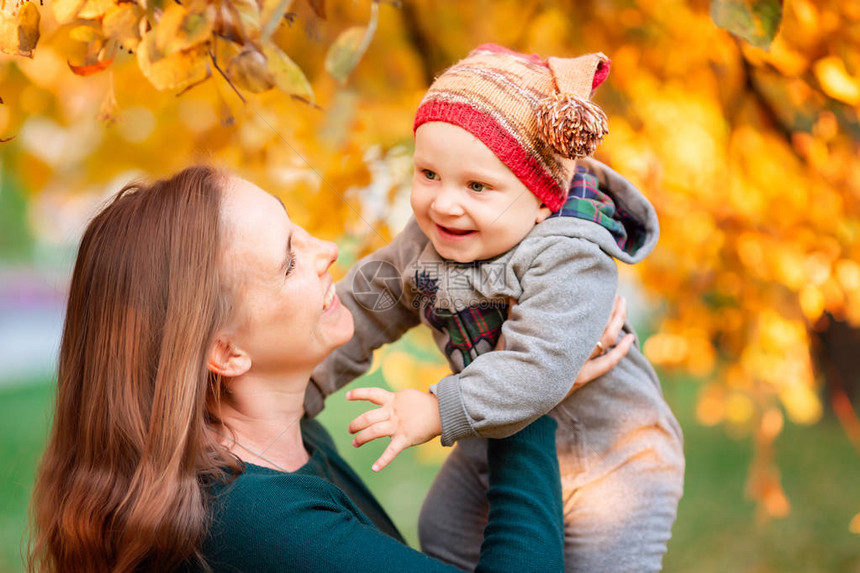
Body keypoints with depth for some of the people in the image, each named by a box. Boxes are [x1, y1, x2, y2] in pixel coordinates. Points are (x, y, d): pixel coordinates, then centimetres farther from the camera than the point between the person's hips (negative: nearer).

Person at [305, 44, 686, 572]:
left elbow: (539, 369, -42)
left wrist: (440, 410, -39)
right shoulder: (429, 238, -11)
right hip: (497, 441, 7)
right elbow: (370, 301, 3)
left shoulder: (569, 260, -35)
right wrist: (305, 383, 6)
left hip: (607, 456, -7)